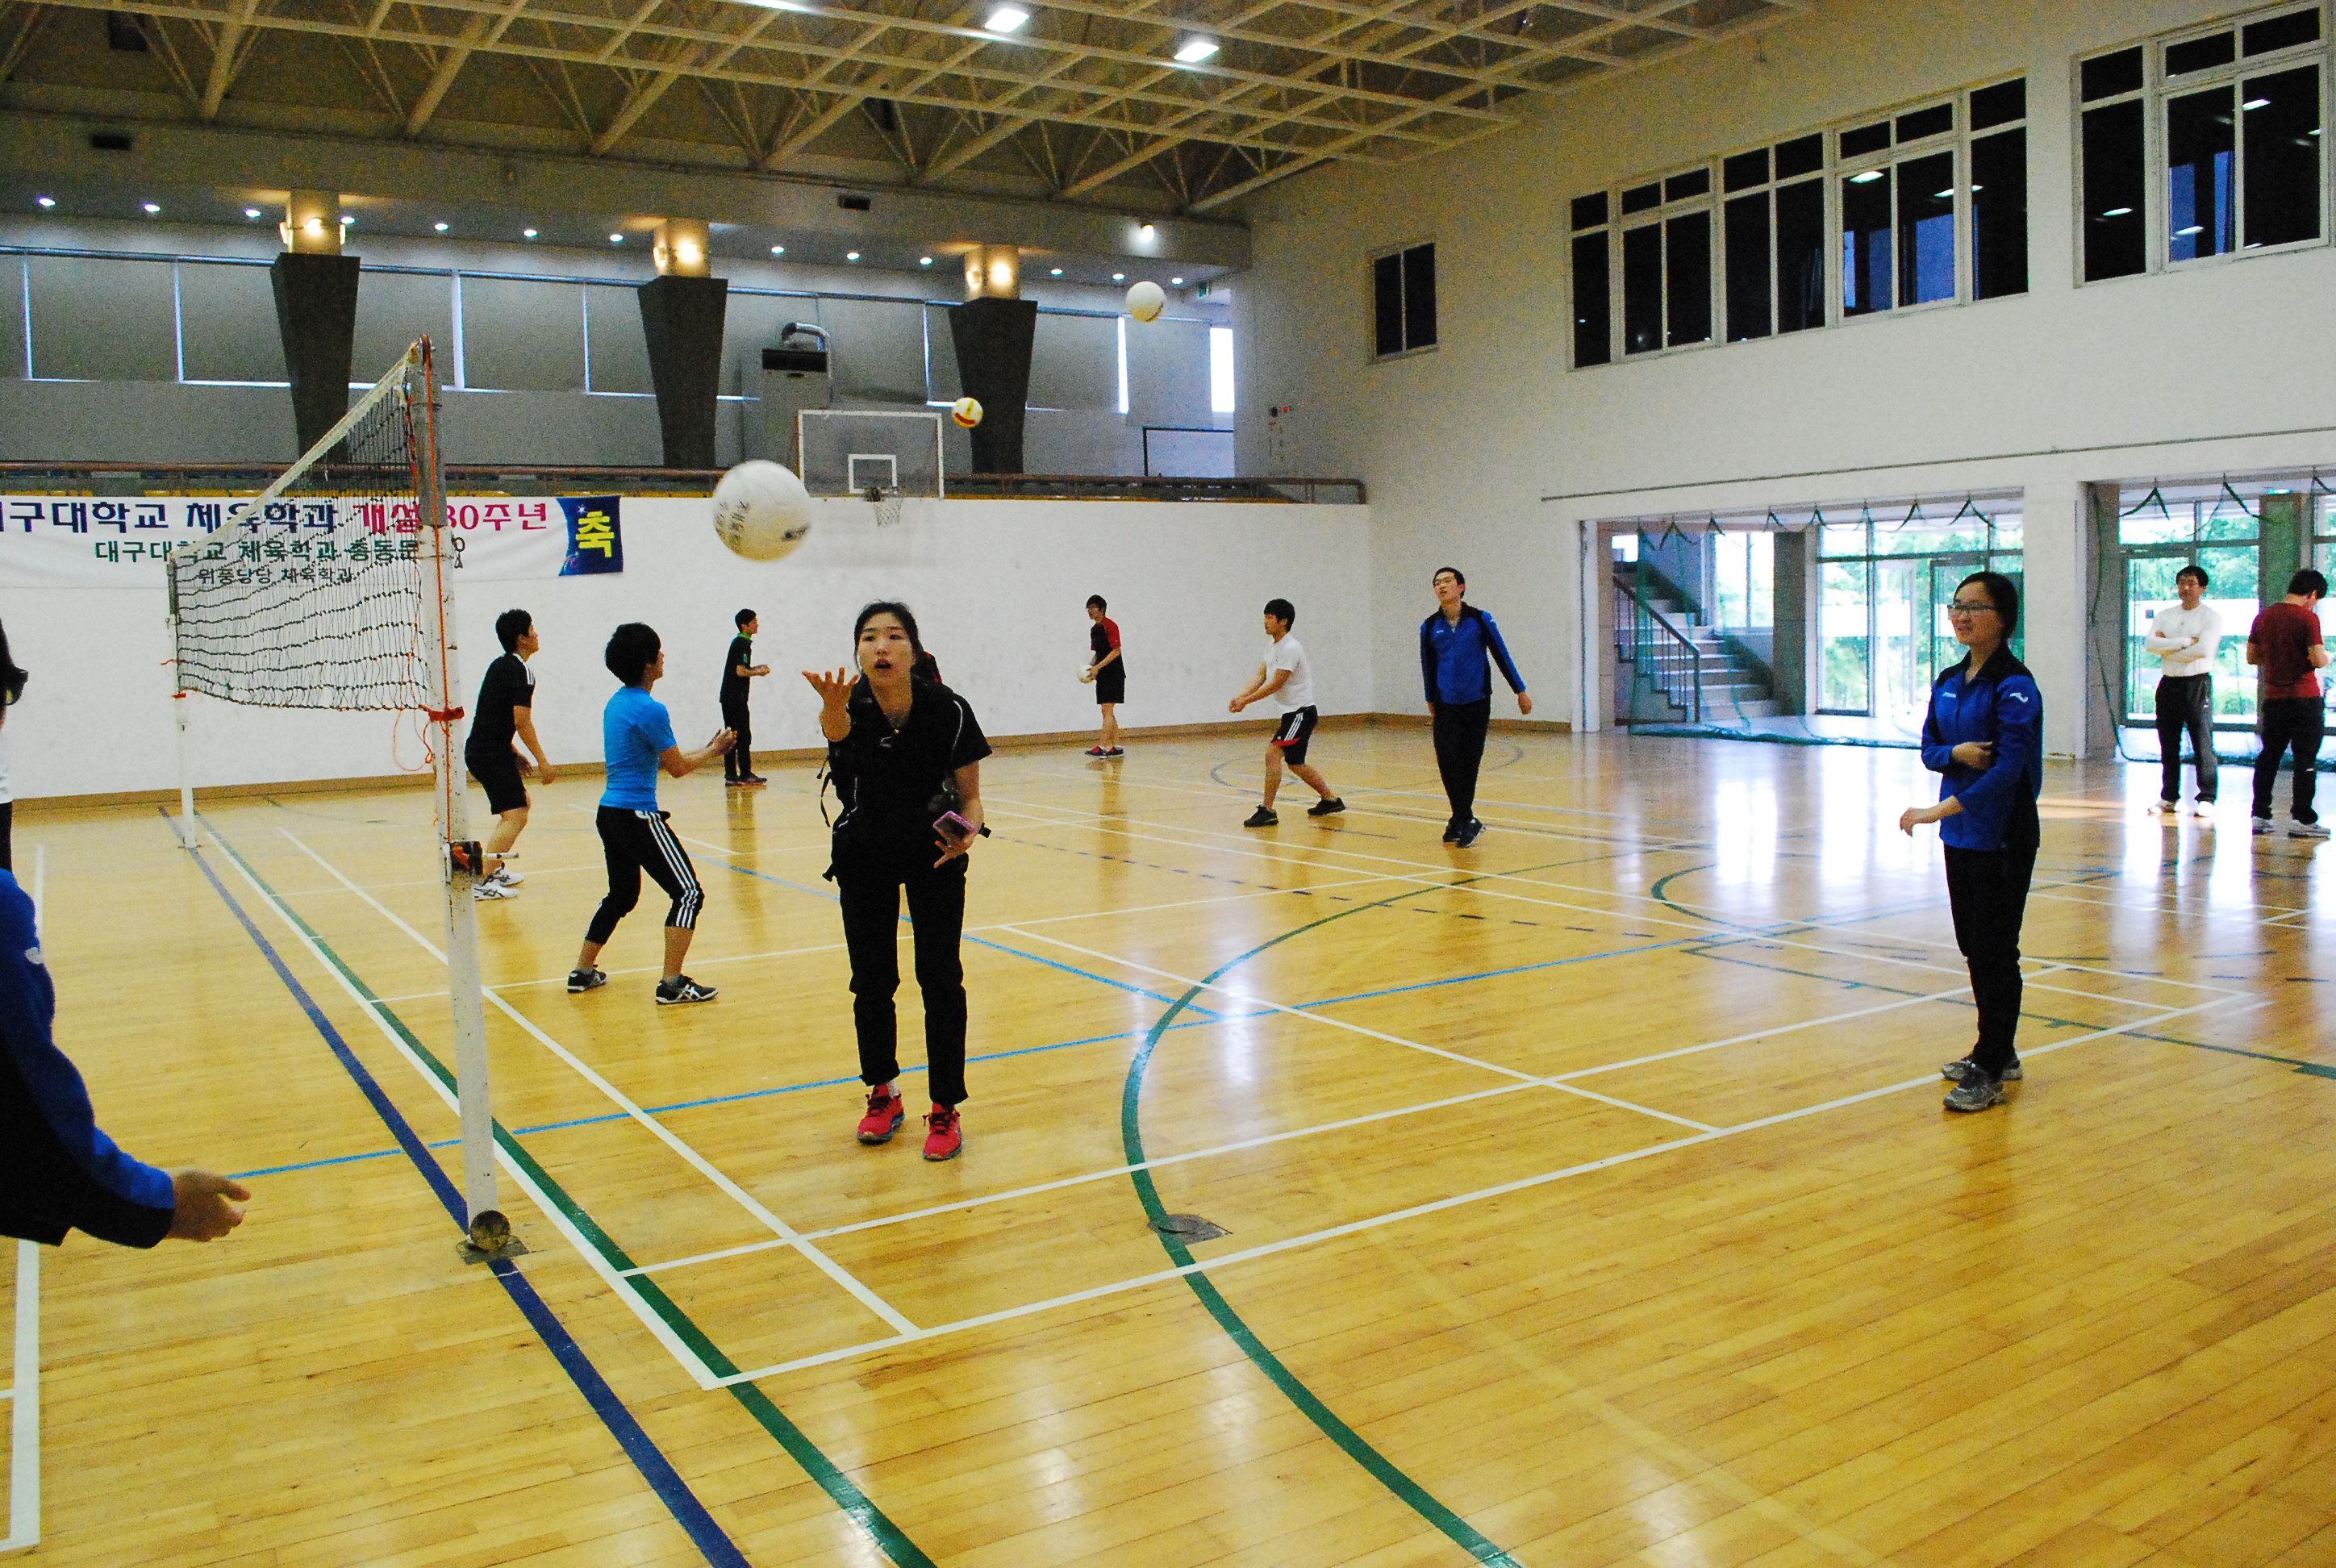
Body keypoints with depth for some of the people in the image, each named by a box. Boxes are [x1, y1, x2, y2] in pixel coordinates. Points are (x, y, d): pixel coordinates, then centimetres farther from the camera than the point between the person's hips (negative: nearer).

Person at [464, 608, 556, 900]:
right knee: (515, 816, -13)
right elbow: (522, 722, -20)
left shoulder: (500, 665, 16)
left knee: (521, 803, 23)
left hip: (483, 751, 10)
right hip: (490, 754, -10)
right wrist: (542, 761, -16)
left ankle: (497, 868, 25)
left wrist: (513, 753, 23)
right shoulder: (521, 671, -14)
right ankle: (482, 882, -17)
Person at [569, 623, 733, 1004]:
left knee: (621, 896, 23)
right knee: (689, 894, -5)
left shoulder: (616, 703, 12)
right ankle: (672, 984, -9)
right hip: (638, 815, -10)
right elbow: (678, 768, -9)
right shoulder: (649, 710, -16)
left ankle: (582, 971, 29)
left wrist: (705, 750, 24)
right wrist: (713, 750, 8)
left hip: (610, 812, 10)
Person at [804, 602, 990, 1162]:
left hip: (935, 853, -1)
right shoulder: (850, 708, -22)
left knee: (941, 980, -3)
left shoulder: (948, 710, -21)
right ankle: (883, 1095, 28)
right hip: (865, 857, 1)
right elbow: (837, 731, -48)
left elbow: (971, 796, -11)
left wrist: (966, 830, -32)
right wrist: (833, 712, -71)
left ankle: (945, 1110, 12)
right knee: (872, 982, 6)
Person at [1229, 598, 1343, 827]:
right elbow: (1261, 676, 9)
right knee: (1295, 763, 17)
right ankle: (1331, 801, 31)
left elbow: (1275, 685, -22)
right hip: (1291, 713, 10)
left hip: (1301, 712, -10)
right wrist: (1241, 697, -7)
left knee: (1273, 753, -19)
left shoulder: (1290, 649, -19)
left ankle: (1267, 810, -17)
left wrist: (1246, 701, -20)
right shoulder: (1272, 644, 11)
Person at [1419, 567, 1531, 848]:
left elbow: (1502, 656, 4)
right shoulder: (1430, 627, 4)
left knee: (1469, 763, 3)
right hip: (1446, 706, 1)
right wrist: (1431, 702, 23)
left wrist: (1521, 691, 7)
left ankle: (1462, 819, 16)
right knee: (1447, 761, -10)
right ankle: (1466, 821, -2)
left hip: (1477, 703, -1)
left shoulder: (1481, 620, -1)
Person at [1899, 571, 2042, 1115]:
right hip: (1961, 833, 7)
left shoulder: (2014, 686, -16)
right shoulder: (1947, 682, 8)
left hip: (2003, 838, -7)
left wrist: (1940, 809, -29)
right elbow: (1929, 747, 9)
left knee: (1995, 951, 0)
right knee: (1973, 946, 15)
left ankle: (1990, 1074, 9)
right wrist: (1957, 753, -14)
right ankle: (1998, 1052, 31)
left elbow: (2008, 769, -23)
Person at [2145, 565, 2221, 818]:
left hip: (2198, 684, -5)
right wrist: (2186, 641, -12)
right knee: (2168, 744, 8)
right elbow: (2150, 644, -5)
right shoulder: (2164, 616, 12)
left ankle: (2206, 798, -3)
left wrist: (2168, 650, -7)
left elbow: (2204, 649, -16)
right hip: (2169, 683, 5)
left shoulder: (2211, 617, -1)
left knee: (2203, 743, -7)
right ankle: (2169, 797, 15)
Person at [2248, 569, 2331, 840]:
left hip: (2273, 697, 5)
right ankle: (2302, 820, 3)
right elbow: (2319, 660, -17)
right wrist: (2327, 655, 4)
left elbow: (2252, 657, 12)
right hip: (2305, 699, -5)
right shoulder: (2308, 618, -12)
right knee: (2306, 759, 1)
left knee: (2269, 757, 12)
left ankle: (2260, 816, 13)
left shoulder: (2264, 616, 6)